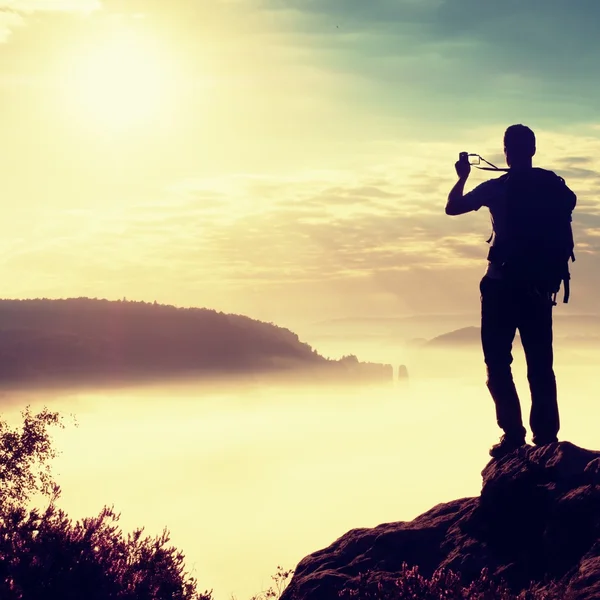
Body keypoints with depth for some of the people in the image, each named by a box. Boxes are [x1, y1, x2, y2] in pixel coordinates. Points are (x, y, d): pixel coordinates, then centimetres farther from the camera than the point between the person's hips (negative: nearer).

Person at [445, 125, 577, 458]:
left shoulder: (497, 188, -8)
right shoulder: (552, 184, 3)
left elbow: (452, 207, 3)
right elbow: (569, 203, 25)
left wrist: (462, 177, 17)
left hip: (503, 284, -4)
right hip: (539, 285, 4)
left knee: (498, 362, 1)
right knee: (541, 364, 9)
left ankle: (514, 434, -9)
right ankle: (546, 436, 5)